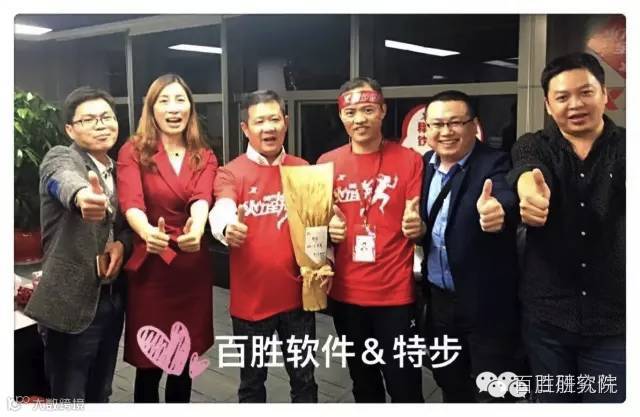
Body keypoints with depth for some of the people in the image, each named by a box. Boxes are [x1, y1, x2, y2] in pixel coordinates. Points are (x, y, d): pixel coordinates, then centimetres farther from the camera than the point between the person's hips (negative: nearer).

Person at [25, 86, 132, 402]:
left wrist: (122, 243, -9)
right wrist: (82, 196, -59)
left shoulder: (120, 169, 9)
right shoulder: (60, 157, -11)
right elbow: (66, 180, -35)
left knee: (100, 394, 20)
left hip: (112, 297, 6)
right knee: (69, 399, 7)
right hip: (72, 302, -6)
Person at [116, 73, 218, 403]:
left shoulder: (204, 157, 4)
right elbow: (130, 202, -21)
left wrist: (197, 228, -40)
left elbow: (202, 198, -17)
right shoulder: (133, 151, -3)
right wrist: (147, 232, -44)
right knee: (148, 367, 6)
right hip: (149, 268, -2)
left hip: (193, 267, 3)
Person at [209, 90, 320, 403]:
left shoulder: (303, 170, 4)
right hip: (250, 298, -2)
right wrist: (228, 228, -47)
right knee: (252, 381, 16)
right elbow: (221, 212, -24)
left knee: (304, 378, 16)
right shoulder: (231, 173, -5)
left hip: (297, 294, 2)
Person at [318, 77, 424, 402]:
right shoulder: (327, 163, 2)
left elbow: (418, 222, -2)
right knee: (363, 382, 19)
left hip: (396, 293, -3)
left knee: (404, 385, 4)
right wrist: (328, 227, -11)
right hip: (345, 293, 3)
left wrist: (417, 225, -25)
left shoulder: (409, 160, -5)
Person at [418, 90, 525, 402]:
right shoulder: (425, 165, 3)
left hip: (487, 305, -5)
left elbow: (507, 199, -38)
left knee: (492, 397, 8)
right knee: (451, 389, 22)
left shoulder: (495, 164, -15)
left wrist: (499, 212, -59)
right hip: (438, 301, 6)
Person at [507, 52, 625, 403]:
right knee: (552, 403, 15)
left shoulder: (624, 147, 1)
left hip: (615, 318, -1)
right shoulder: (533, 146, 1)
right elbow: (527, 168, -22)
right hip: (547, 315, 1)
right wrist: (529, 188, -48)